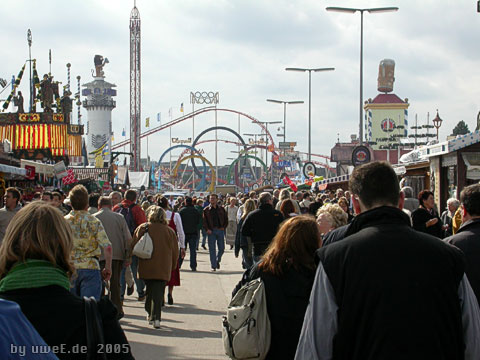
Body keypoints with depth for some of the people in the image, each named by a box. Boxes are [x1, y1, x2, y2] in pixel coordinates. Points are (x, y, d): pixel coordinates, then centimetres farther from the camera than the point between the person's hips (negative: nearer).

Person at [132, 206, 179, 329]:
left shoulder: (142, 228, 0)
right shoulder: (169, 231, -1)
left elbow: (134, 247, 3)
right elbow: (175, 252, 4)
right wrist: (173, 266, 17)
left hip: (146, 267, 1)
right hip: (163, 268, -1)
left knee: (150, 290, 18)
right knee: (159, 291, 0)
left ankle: (150, 314, 18)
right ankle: (156, 317, -13)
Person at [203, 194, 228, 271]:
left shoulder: (221, 209, 10)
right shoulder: (206, 210, 3)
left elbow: (226, 219, 14)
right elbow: (204, 221, -1)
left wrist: (223, 227, 0)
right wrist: (207, 229, -13)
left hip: (220, 230, 2)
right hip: (211, 231, -2)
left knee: (221, 248, 3)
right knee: (212, 249, -3)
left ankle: (217, 261, 29)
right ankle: (214, 266, 2)